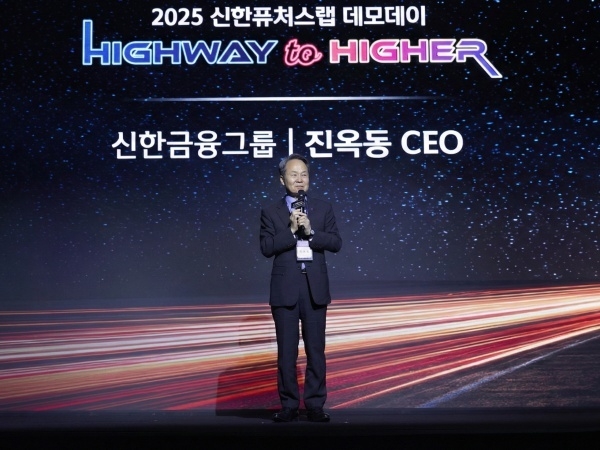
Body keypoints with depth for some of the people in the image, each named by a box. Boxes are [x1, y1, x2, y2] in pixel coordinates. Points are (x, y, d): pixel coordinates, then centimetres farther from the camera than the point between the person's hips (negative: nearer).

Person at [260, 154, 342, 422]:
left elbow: (336, 243, 0)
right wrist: (291, 230, -16)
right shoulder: (270, 213, 5)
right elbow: (267, 248, -6)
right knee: (287, 351, 4)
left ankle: (315, 405, 12)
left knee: (316, 349, 4)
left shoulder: (323, 209, 9)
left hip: (315, 288, 1)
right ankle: (288, 405, 12)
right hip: (285, 289, -1)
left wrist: (310, 231, -14)